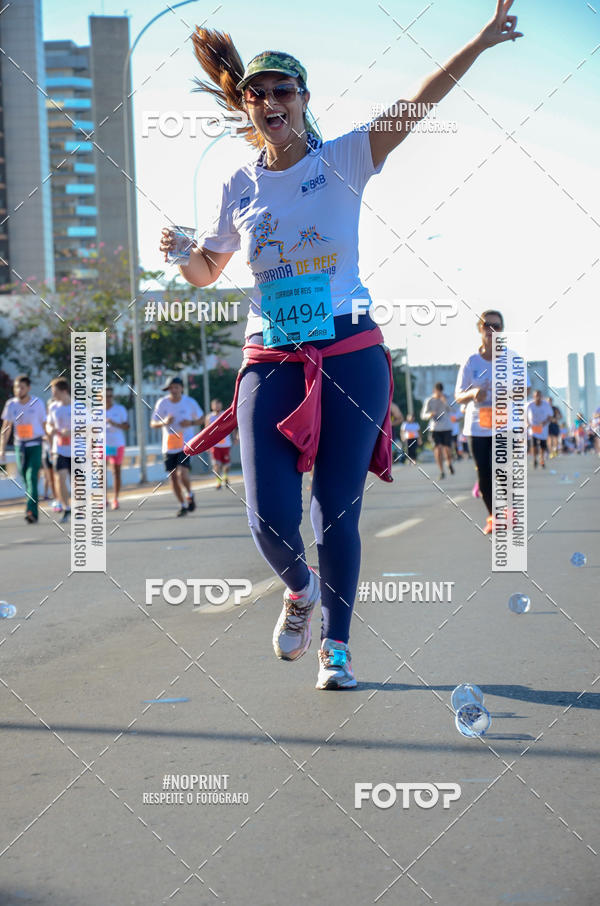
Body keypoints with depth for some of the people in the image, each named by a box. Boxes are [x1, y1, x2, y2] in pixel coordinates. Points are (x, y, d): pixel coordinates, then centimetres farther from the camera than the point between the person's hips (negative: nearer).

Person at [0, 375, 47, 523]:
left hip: (35, 445, -3)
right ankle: (31, 511, 20)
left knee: (32, 477, -16)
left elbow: (45, 426, 3)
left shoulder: (37, 403, -6)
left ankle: (32, 512, -23)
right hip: (20, 446, 3)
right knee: (25, 480, 7)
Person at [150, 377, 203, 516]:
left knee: (182, 474, -19)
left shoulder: (190, 402, -5)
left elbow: (201, 418, 9)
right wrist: (164, 422, -20)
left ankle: (190, 495, 10)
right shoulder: (162, 403, -3)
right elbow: (153, 424, 2)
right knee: (173, 477, 4)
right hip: (169, 446, 2)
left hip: (186, 444, -2)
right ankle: (182, 505, 21)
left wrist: (191, 423, -12)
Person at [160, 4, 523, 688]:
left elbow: (416, 106, -10)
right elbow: (205, 272, 20)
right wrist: (181, 252, -2)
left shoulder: (343, 160, 2)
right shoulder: (241, 188, 9)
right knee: (271, 516, -10)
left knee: (338, 509, 0)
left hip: (350, 355, -1)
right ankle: (299, 589, 24)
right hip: (270, 361, 2)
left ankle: (336, 645, 18)